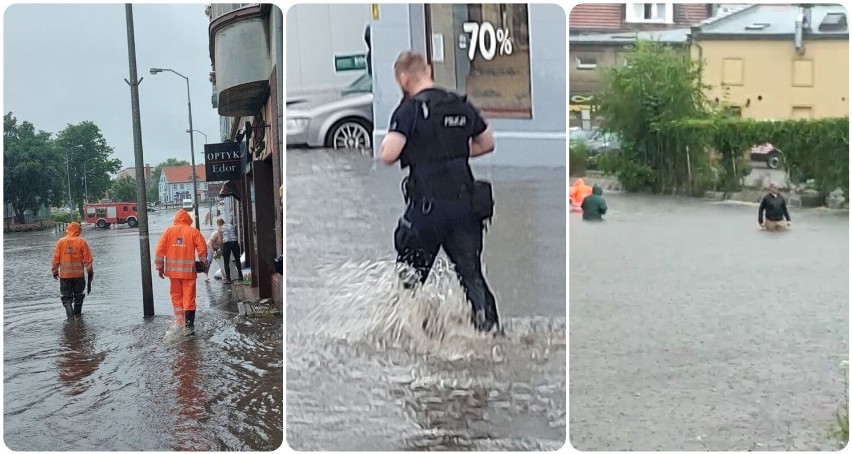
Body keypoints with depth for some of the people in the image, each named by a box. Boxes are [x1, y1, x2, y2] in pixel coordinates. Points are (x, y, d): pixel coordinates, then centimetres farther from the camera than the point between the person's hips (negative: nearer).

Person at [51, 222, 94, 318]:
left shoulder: (61, 241, -1)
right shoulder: (82, 242, -5)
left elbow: (56, 258, 2)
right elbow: (87, 259, -4)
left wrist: (54, 271, 14)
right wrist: (90, 272, 5)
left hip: (64, 274, 0)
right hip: (79, 274, 0)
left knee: (66, 296, 6)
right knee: (78, 295, 15)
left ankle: (70, 314, -10)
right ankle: (77, 314, 22)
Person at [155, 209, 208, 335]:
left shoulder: (169, 231, 3)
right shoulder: (193, 231, -2)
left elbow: (160, 250, 1)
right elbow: (202, 249, -4)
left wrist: (160, 267, 8)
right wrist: (204, 262, 12)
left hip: (173, 270, 2)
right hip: (188, 271, -2)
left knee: (176, 296, 16)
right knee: (189, 298, 0)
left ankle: (179, 321, 21)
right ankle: (189, 324, -4)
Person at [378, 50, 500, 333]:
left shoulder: (410, 109, -9)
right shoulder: (461, 105, 9)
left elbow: (388, 155, -18)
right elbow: (487, 143, 20)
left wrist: (386, 143, 3)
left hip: (428, 206, -4)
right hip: (465, 204, 5)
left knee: (409, 277, 13)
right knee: (472, 275, 12)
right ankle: (491, 330, 9)